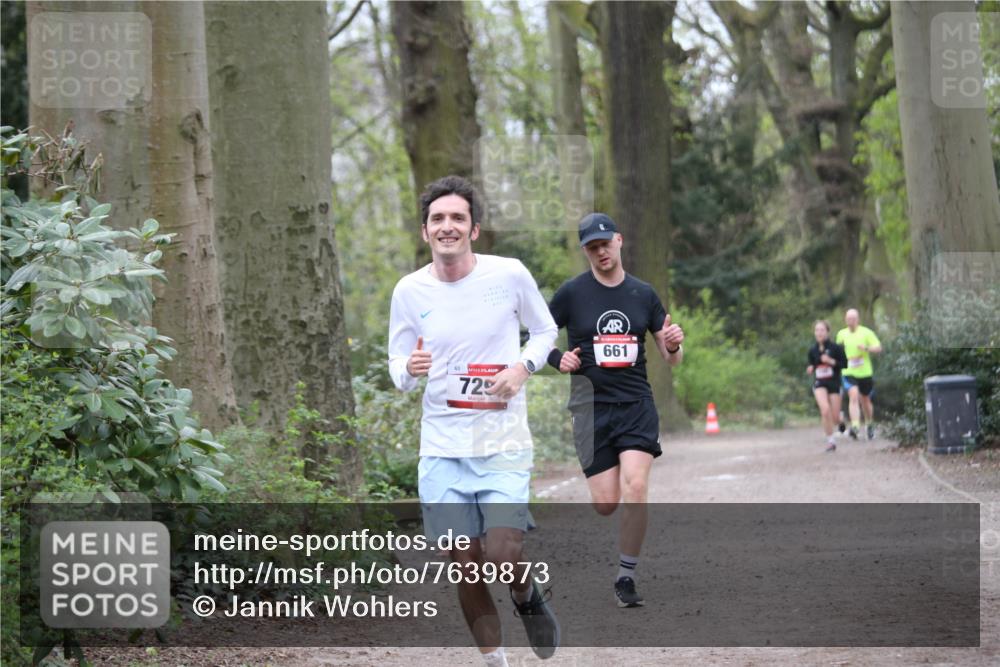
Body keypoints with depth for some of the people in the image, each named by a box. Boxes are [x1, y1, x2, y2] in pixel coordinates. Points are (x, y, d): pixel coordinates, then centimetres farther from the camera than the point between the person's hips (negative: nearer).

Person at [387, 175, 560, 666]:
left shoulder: (509, 275, -4)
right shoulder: (409, 291, 0)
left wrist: (522, 367, -8)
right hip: (441, 446, 2)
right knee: (465, 564, 3)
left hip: (503, 441, -2)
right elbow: (399, 370, 9)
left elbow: (545, 330, 11)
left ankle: (528, 597, 20)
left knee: (504, 558, -15)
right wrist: (409, 369, -15)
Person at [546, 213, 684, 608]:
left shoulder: (643, 294, 6)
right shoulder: (572, 293, 0)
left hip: (636, 403, 1)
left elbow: (671, 359, 11)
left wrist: (673, 346, -11)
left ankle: (626, 579, -6)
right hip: (591, 406, -1)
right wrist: (558, 360, -11)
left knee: (635, 489, -17)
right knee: (606, 504, -5)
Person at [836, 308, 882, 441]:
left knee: (865, 400, 13)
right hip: (849, 372, 0)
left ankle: (870, 425, 37)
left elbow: (878, 348, -6)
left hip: (865, 372, 0)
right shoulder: (841, 334, 8)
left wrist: (866, 348, -24)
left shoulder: (866, 333, -2)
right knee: (853, 396, -21)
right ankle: (855, 426, -31)